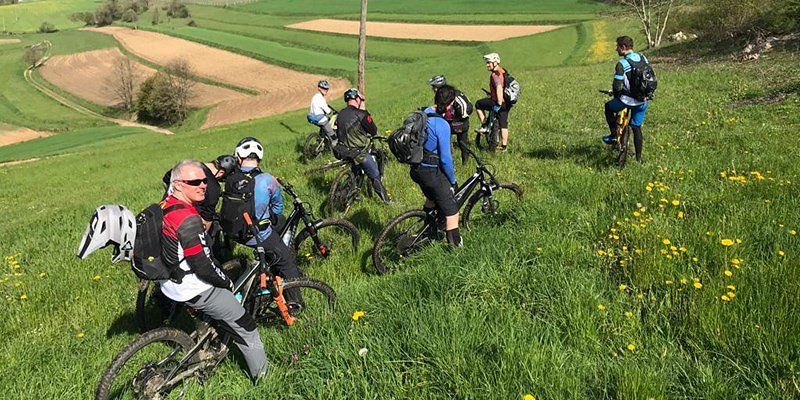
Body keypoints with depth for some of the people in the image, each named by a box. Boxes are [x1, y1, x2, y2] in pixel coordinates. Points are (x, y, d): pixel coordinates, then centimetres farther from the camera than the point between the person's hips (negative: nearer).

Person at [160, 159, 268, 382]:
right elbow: (202, 265, -28)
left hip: (171, 283, 9)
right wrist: (226, 282, -9)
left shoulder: (167, 205, 0)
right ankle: (263, 375, 17)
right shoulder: (188, 219, -30)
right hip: (194, 290, -9)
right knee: (244, 325, 4)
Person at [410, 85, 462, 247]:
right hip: (432, 172, -9)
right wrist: (453, 180, -4)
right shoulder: (442, 125, -23)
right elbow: (445, 158, -21)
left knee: (433, 197, 34)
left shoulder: (424, 113, 2)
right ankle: (456, 245, 5)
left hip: (416, 169, 9)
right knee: (451, 211, 3)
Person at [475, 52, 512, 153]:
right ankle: (504, 146, 20)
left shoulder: (495, 74, -17)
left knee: (478, 105, 9)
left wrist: (498, 104, -29)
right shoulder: (503, 72, 13)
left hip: (498, 102, -9)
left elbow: (499, 88, -30)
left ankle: (484, 126, 7)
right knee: (503, 124, 14)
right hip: (507, 103, 9)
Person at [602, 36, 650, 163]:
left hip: (628, 100, -6)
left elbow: (617, 86, -19)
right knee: (636, 128, 17)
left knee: (608, 107, 23)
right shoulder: (643, 58, 5)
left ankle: (614, 135, 21)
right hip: (643, 101, 6)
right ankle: (638, 158, 19)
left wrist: (617, 96, 2)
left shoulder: (622, 64, -17)